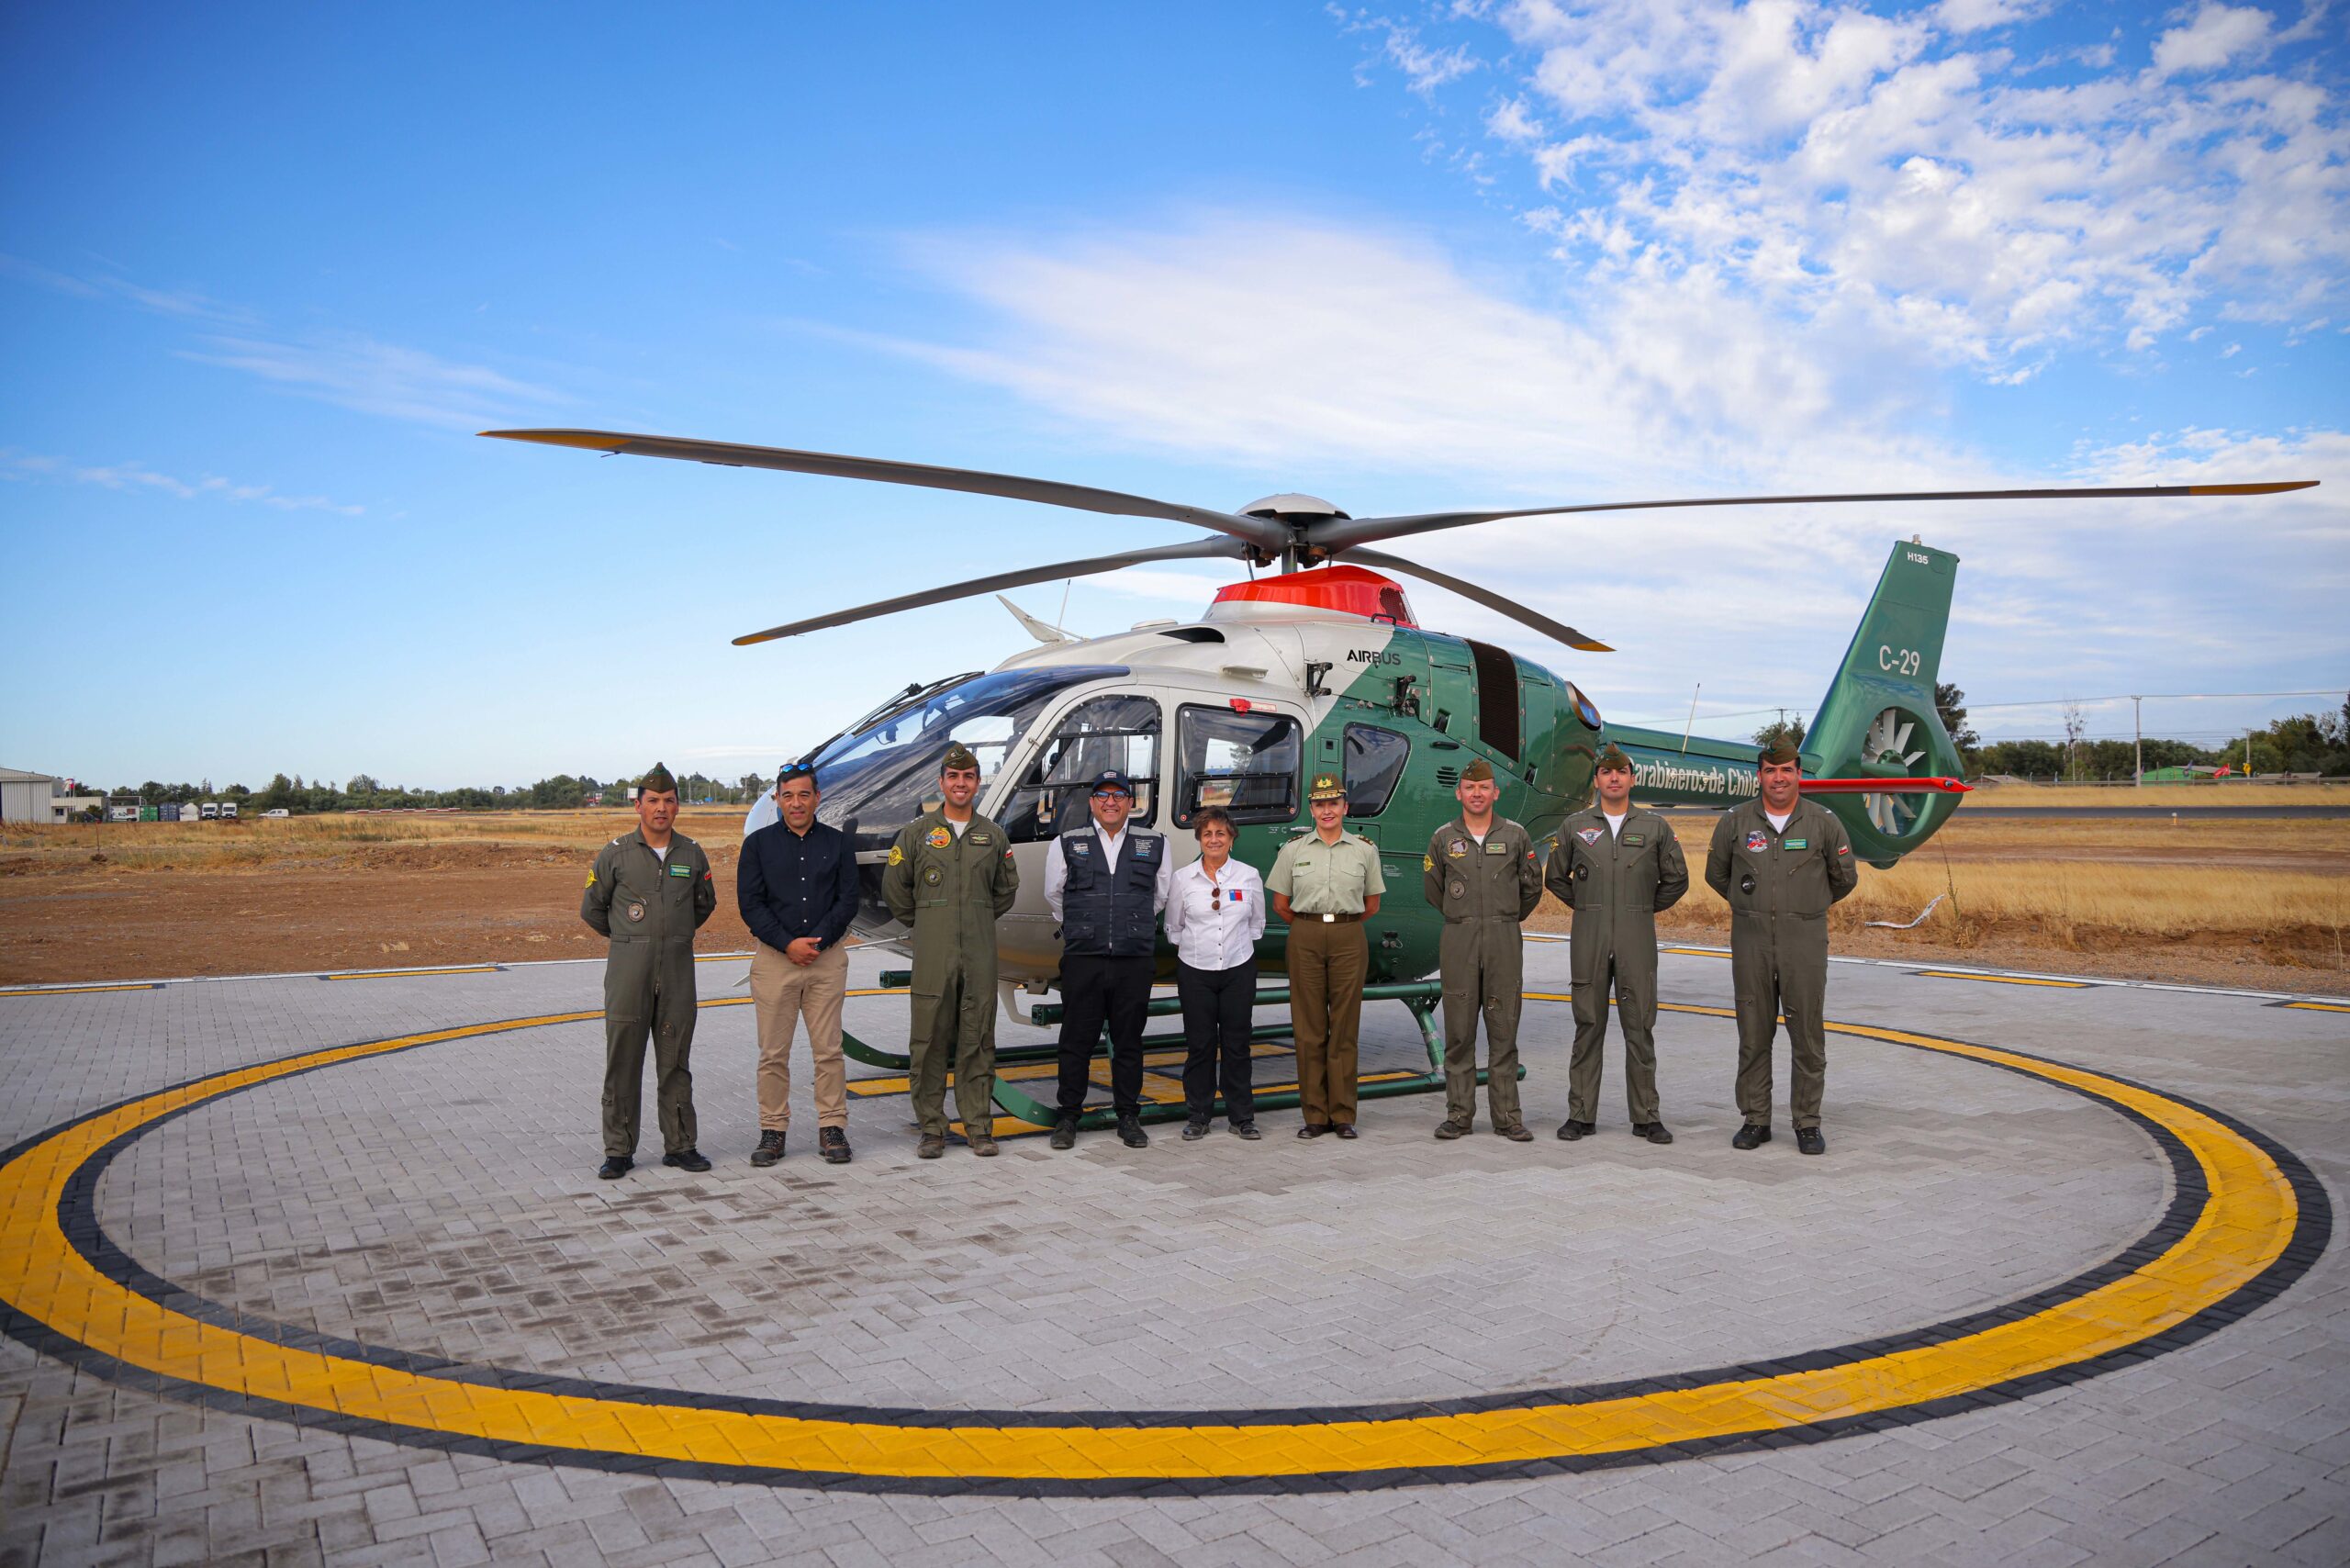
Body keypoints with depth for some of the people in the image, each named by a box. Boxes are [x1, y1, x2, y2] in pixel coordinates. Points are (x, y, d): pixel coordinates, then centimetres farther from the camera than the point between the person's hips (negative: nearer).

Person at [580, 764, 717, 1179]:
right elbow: (591, 909, 8)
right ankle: (619, 1150, 10)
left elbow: (705, 903, 22)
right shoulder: (616, 854, -1)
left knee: (675, 1062, 8)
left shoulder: (692, 855, 6)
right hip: (628, 968, -2)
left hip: (678, 968, 2)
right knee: (623, 1062, 1)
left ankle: (680, 1145, 16)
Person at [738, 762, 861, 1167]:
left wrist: (816, 942, -10)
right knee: (773, 1052, 3)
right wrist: (788, 944, -11)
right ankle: (773, 1130, 12)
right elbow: (750, 904, 0)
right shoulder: (758, 844, 6)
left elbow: (847, 901, 3)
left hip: (828, 957, 1)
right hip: (773, 958, 0)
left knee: (828, 1049, 2)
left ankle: (832, 1128, 10)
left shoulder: (837, 843, 8)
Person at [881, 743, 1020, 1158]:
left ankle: (979, 1128, 12)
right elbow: (894, 887, 9)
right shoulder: (917, 832, 4)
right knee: (930, 1041, 0)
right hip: (932, 953, -2)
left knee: (978, 1041, 5)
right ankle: (931, 1130, 9)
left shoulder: (993, 835, 10)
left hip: (980, 953, 2)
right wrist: (922, 923, 9)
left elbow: (1007, 888, 22)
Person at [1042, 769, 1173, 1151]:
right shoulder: (1065, 845, 6)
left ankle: (1128, 1118, 17)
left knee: (1129, 1042, 7)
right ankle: (1067, 1118, 13)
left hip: (1135, 961, 1)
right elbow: (1054, 897, 18)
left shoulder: (1155, 845, 9)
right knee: (1076, 1041, 3)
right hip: (1082, 960, -1)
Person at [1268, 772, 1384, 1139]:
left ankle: (1343, 1115, 10)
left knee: (1345, 1027, 2)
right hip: (1305, 941, 0)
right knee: (1309, 1028, 1)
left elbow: (1371, 905, 12)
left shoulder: (1364, 850, 6)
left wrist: (1341, 924, 11)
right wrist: (1311, 926, 10)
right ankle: (1315, 1115, 9)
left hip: (1349, 941, 0)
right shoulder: (1293, 850, 5)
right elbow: (1280, 904, 9)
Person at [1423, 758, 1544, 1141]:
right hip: (1458, 941, 0)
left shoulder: (1515, 836, 4)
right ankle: (1459, 1114, 9)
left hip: (1504, 941, 0)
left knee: (1504, 1032, 2)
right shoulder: (1443, 838, 5)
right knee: (1458, 1032, 2)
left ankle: (1507, 1116, 8)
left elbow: (1532, 886, 14)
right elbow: (1432, 888, 16)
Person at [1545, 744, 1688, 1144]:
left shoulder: (1655, 826, 5)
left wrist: (1648, 909, 8)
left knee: (1640, 1028, 3)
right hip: (1589, 941, 0)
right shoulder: (1575, 826, 6)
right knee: (1588, 1026, 5)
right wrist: (1583, 906, 9)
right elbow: (1555, 877, 15)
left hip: (1637, 941, 0)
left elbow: (1676, 879, 12)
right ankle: (1581, 1115, 11)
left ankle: (1646, 1117, 11)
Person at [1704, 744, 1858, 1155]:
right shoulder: (1735, 822, 2)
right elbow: (1716, 874, 16)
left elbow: (1845, 877, 12)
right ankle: (1755, 1121, 15)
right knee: (1753, 1034, 6)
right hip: (1751, 940, 1)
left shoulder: (1823, 822, 0)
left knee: (1808, 1036, 2)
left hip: (1805, 940, -1)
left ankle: (1808, 1124, 13)